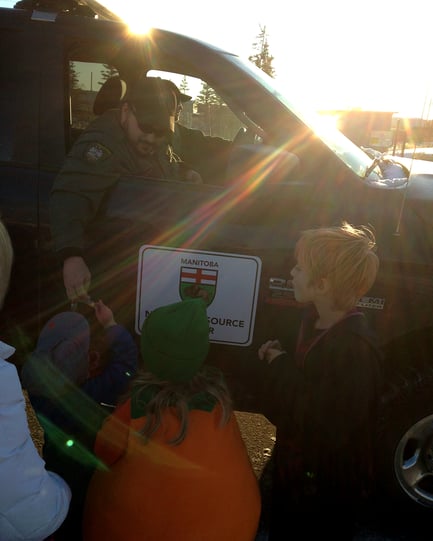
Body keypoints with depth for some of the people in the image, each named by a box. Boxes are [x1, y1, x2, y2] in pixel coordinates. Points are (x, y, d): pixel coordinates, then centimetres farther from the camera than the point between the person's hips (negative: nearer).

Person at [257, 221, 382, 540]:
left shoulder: (356, 348, -32)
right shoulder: (316, 318, -5)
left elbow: (326, 429, -34)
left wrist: (280, 368, -26)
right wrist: (280, 355, -10)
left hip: (327, 487, -7)